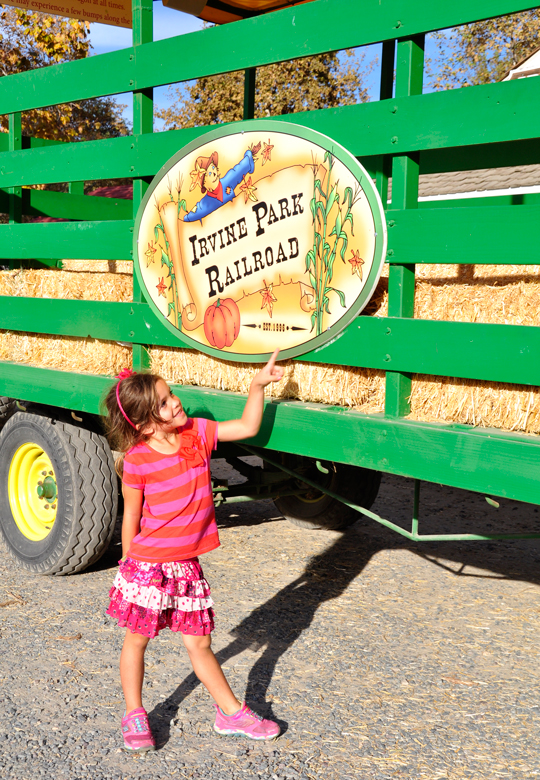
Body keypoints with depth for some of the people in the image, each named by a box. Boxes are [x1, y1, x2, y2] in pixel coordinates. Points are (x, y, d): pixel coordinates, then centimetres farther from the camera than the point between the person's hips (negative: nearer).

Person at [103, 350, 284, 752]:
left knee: (199, 644, 12)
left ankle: (232, 712, 27)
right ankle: (134, 715, 32)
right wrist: (129, 563, 1)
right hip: (147, 565, -3)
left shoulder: (197, 432, -4)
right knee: (136, 640, 13)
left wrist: (258, 384, -5)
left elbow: (247, 428, 3)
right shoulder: (137, 461, -16)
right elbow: (132, 515, -6)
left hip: (187, 564, 3)